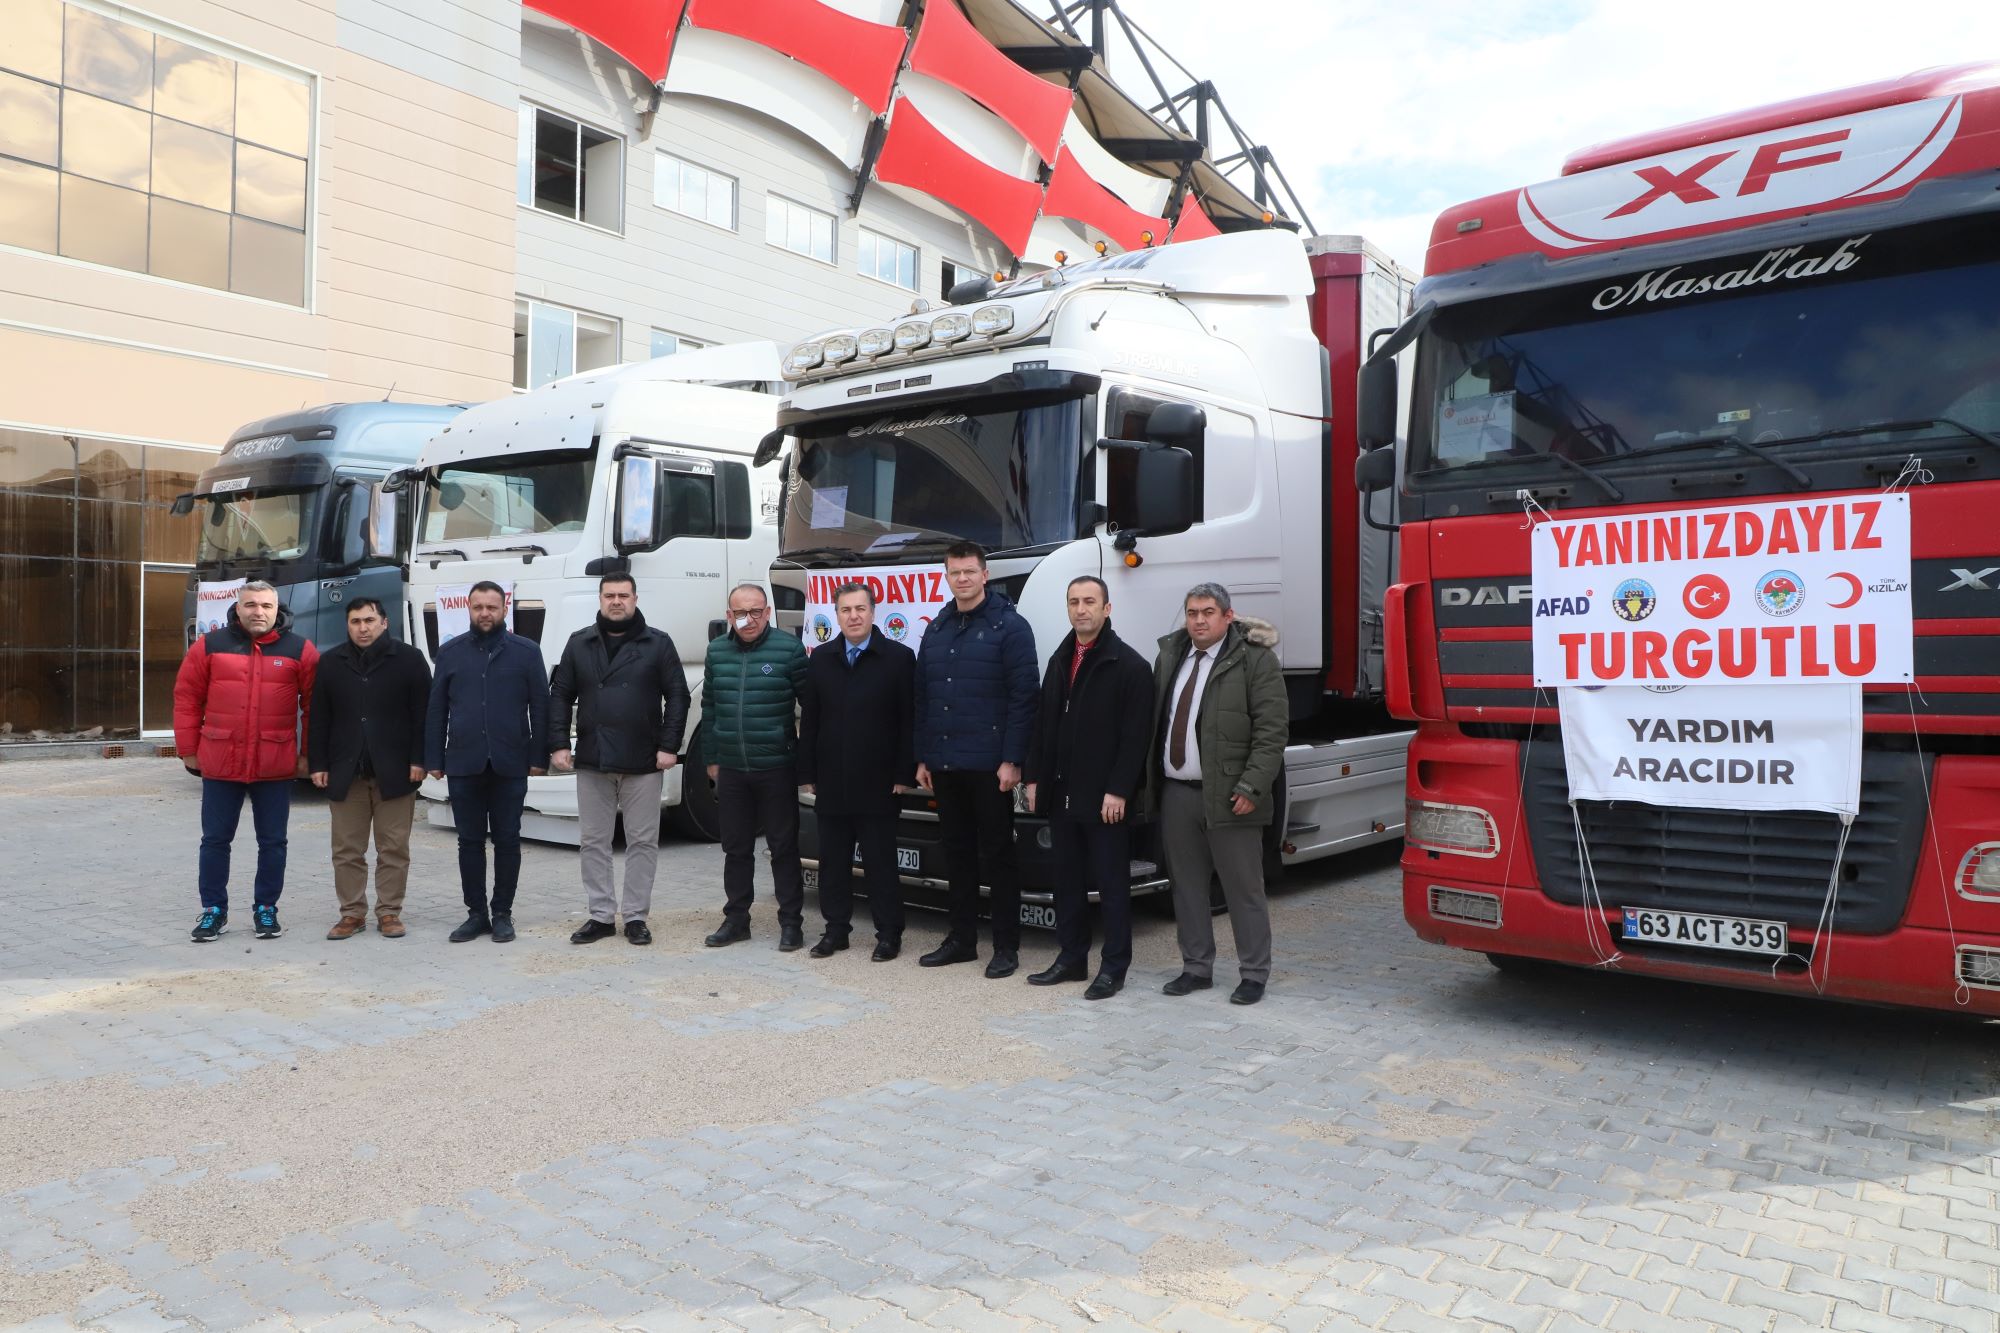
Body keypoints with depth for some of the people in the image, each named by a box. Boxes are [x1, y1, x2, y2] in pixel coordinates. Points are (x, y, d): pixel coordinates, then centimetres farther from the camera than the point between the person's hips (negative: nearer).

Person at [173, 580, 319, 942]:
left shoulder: (299, 649, 0)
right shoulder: (210, 645, 2)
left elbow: (315, 706, 2)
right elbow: (187, 699, 5)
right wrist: (188, 750, 2)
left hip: (276, 766, 0)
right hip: (219, 763, 1)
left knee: (272, 842, 8)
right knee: (215, 840, 9)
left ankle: (265, 909, 21)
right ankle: (214, 910, 22)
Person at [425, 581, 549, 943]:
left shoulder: (526, 652, 2)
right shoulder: (450, 653, 9)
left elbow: (540, 707, 1)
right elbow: (437, 710, 9)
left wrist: (539, 757, -4)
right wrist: (434, 760, 4)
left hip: (509, 765, -2)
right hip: (463, 765, 2)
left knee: (507, 840, 5)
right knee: (470, 841, 7)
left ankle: (502, 913, 15)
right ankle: (476, 913, 17)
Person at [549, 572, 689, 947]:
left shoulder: (658, 644, 1)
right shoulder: (579, 644, 8)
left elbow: (678, 697, -2)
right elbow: (560, 696, 9)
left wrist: (669, 746, -9)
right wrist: (559, 744, -1)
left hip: (643, 763, -2)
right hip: (592, 762, 2)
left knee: (642, 842, 3)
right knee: (594, 842, 8)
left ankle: (635, 916, 14)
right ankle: (601, 915, 18)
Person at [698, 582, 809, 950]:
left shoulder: (789, 648, -6)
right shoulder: (717, 651, 8)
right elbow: (709, 708, 14)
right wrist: (711, 758, 12)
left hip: (776, 768, -4)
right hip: (730, 769, 4)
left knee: (783, 847, 3)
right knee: (735, 848, 13)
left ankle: (791, 922, 12)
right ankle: (736, 919, 24)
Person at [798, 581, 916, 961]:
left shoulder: (899, 657, -3)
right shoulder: (820, 658, 8)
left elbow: (909, 720, -6)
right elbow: (809, 720, 9)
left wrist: (904, 774, -10)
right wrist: (807, 773, 4)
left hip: (877, 783, -4)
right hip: (831, 782, 4)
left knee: (880, 860, 3)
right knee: (833, 859, 10)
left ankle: (888, 933, 13)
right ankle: (836, 929, 22)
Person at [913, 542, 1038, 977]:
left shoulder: (1009, 626, -5)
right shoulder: (936, 631, 13)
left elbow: (1023, 696, -10)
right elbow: (922, 698, 16)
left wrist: (1011, 760, -15)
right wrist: (922, 758, 11)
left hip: (989, 766, -6)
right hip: (943, 766, 6)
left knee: (997, 855, 2)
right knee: (957, 853, 13)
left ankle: (1006, 946, 11)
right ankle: (962, 938, 23)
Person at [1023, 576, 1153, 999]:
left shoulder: (1130, 665, -9)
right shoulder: (1059, 660, 13)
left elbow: (1136, 735, -13)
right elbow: (1043, 724, 15)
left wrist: (1118, 791, -18)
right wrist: (1034, 778, 9)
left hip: (1104, 797, -6)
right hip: (1061, 794, 7)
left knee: (1111, 884, 3)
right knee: (1067, 881, 13)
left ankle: (1114, 967, 12)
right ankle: (1071, 958, 24)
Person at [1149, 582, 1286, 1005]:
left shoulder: (1255, 659, -6)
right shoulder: (1170, 655, 12)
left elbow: (1272, 730, -10)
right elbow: (1155, 719, 16)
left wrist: (1251, 787, -17)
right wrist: (1152, 781, 10)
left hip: (1228, 796, -6)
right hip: (1176, 794, 6)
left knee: (1243, 890, 3)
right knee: (1187, 887, 13)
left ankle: (1254, 975, 15)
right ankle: (1196, 968, 26)